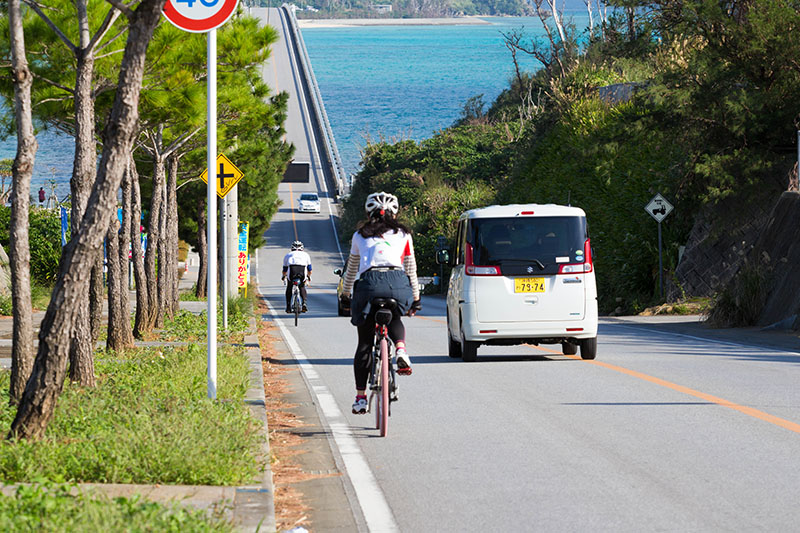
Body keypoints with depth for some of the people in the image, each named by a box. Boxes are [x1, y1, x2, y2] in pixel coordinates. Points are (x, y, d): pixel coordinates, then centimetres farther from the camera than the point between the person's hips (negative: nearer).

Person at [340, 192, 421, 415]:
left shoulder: (360, 236, 24)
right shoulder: (403, 235, 22)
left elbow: (351, 269, 33)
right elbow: (411, 269, 25)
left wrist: (346, 295, 45)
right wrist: (416, 299, 35)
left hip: (369, 282, 0)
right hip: (398, 283, 1)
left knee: (365, 343, 11)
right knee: (394, 318, 32)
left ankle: (360, 396, 11)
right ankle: (400, 349, -1)